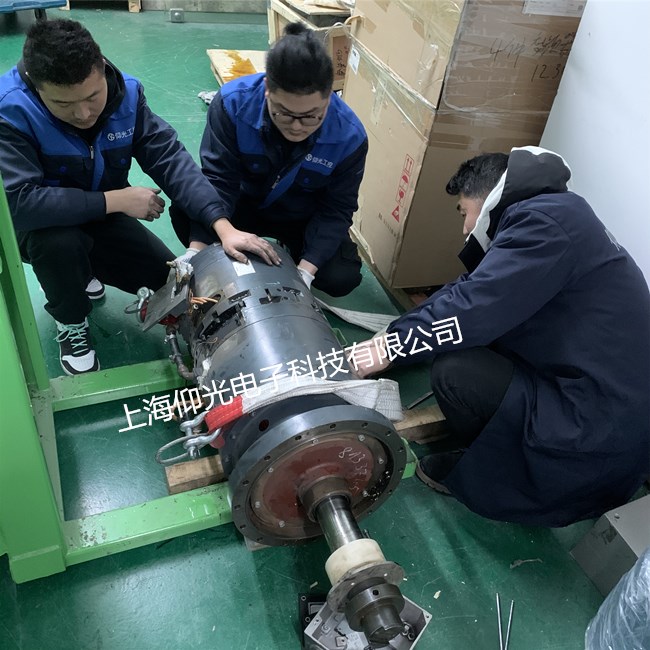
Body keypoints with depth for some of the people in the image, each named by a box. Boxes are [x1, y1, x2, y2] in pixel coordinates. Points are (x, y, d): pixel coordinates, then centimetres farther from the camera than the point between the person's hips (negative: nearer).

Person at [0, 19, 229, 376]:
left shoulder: (126, 92, -18)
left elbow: (169, 156, -23)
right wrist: (116, 200, -35)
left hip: (102, 218, 4)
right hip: (38, 226, -4)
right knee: (59, 241, -39)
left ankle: (82, 271, 24)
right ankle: (70, 324, -5)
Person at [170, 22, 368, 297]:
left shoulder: (349, 135, -27)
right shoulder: (233, 102, -28)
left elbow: (336, 209, -21)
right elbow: (217, 178, -27)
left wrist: (305, 270, -33)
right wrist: (224, 230, -48)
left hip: (304, 218, 0)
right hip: (242, 202, 1)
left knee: (342, 278, -21)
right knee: (185, 211, -26)